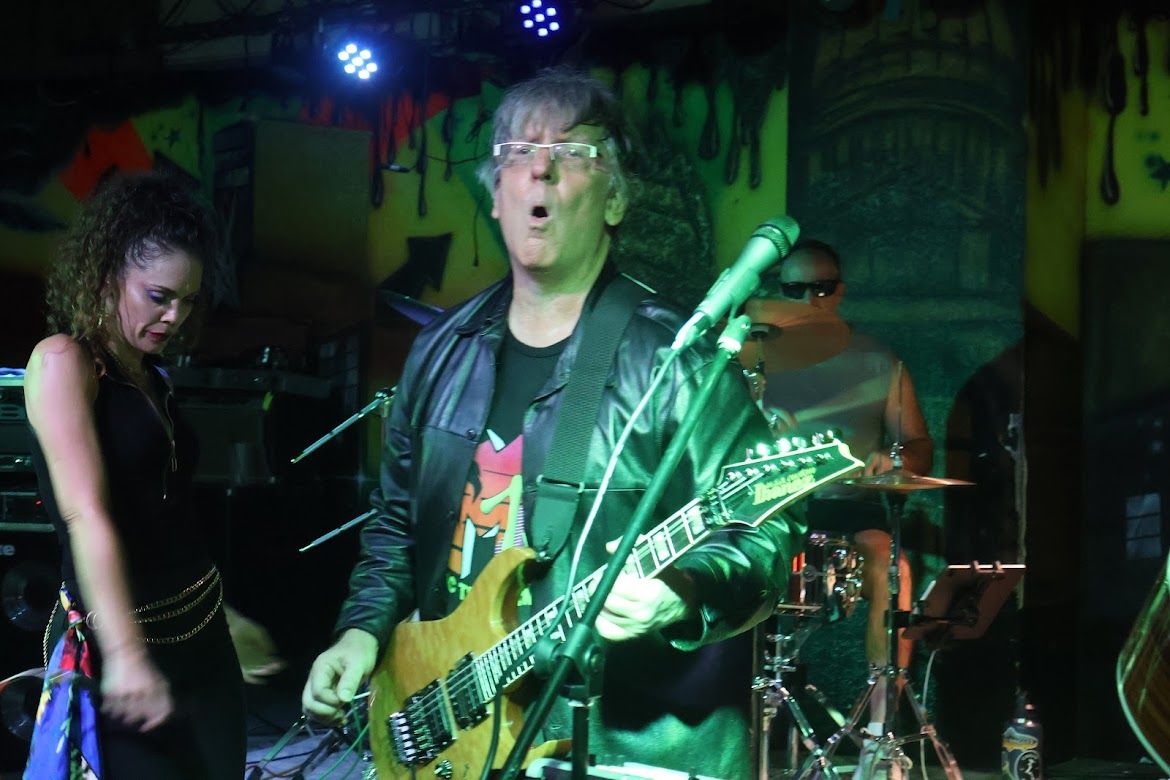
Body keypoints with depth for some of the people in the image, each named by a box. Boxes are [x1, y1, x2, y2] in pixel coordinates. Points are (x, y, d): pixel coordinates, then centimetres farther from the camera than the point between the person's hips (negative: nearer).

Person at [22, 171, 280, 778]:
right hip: (116, 647, -8)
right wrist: (125, 653, -31)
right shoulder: (63, 362, -11)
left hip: (202, 639, 8)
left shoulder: (151, 379, 13)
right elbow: (87, 516, -22)